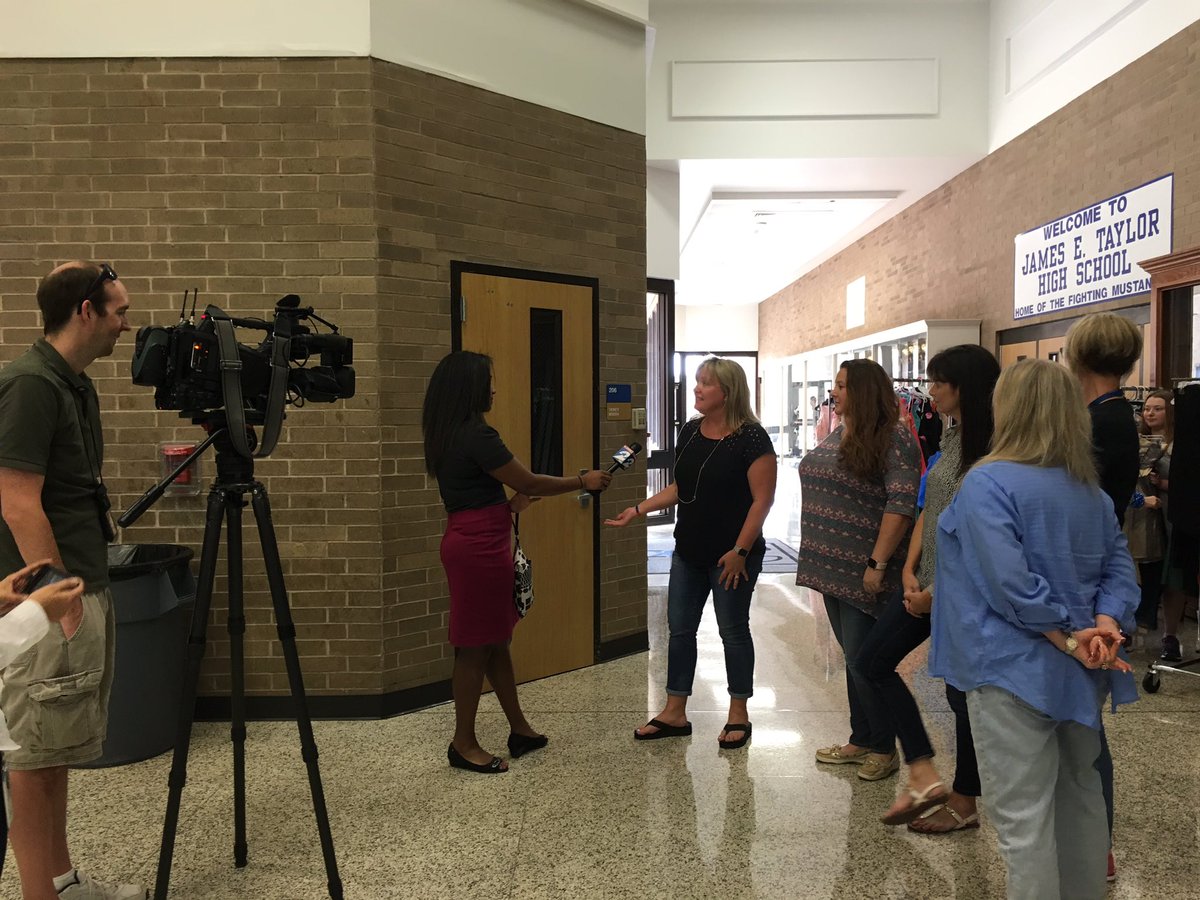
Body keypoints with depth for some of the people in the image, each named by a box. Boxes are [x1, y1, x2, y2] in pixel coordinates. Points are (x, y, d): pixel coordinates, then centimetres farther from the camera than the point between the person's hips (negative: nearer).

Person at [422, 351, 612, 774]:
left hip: (468, 540, 10)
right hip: (479, 547, -10)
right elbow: (529, 482, -14)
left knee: (496, 639, 16)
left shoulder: (449, 435, 11)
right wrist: (583, 481, -3)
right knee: (476, 645, 1)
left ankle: (519, 729, 28)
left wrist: (508, 505, 14)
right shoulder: (477, 435, -19)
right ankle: (464, 744, 14)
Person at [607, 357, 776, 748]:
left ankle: (738, 715, 23)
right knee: (679, 628, 11)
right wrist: (637, 510, 7)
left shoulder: (750, 438, -15)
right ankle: (674, 713, 23)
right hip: (689, 551, 7)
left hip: (732, 555, -7)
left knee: (733, 629, 6)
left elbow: (763, 498, -16)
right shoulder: (690, 432, 6)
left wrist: (740, 550, -20)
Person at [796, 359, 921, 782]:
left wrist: (878, 564, -24)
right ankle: (861, 740, 29)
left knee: (863, 661, -2)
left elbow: (901, 505, -20)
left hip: (865, 572, -8)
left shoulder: (894, 441, -14)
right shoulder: (836, 435, 13)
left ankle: (884, 749, 16)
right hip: (835, 568, 9)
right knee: (853, 657, 16)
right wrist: (818, 558, 18)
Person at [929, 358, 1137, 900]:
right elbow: (1119, 565, 5)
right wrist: (1104, 627, -9)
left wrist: (1069, 639, -15)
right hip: (1079, 673, 8)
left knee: (1023, 817, 2)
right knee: (1080, 794, 24)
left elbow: (1011, 582, -25)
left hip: (1016, 668, -8)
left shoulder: (987, 483, -17)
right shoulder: (1091, 489, 8)